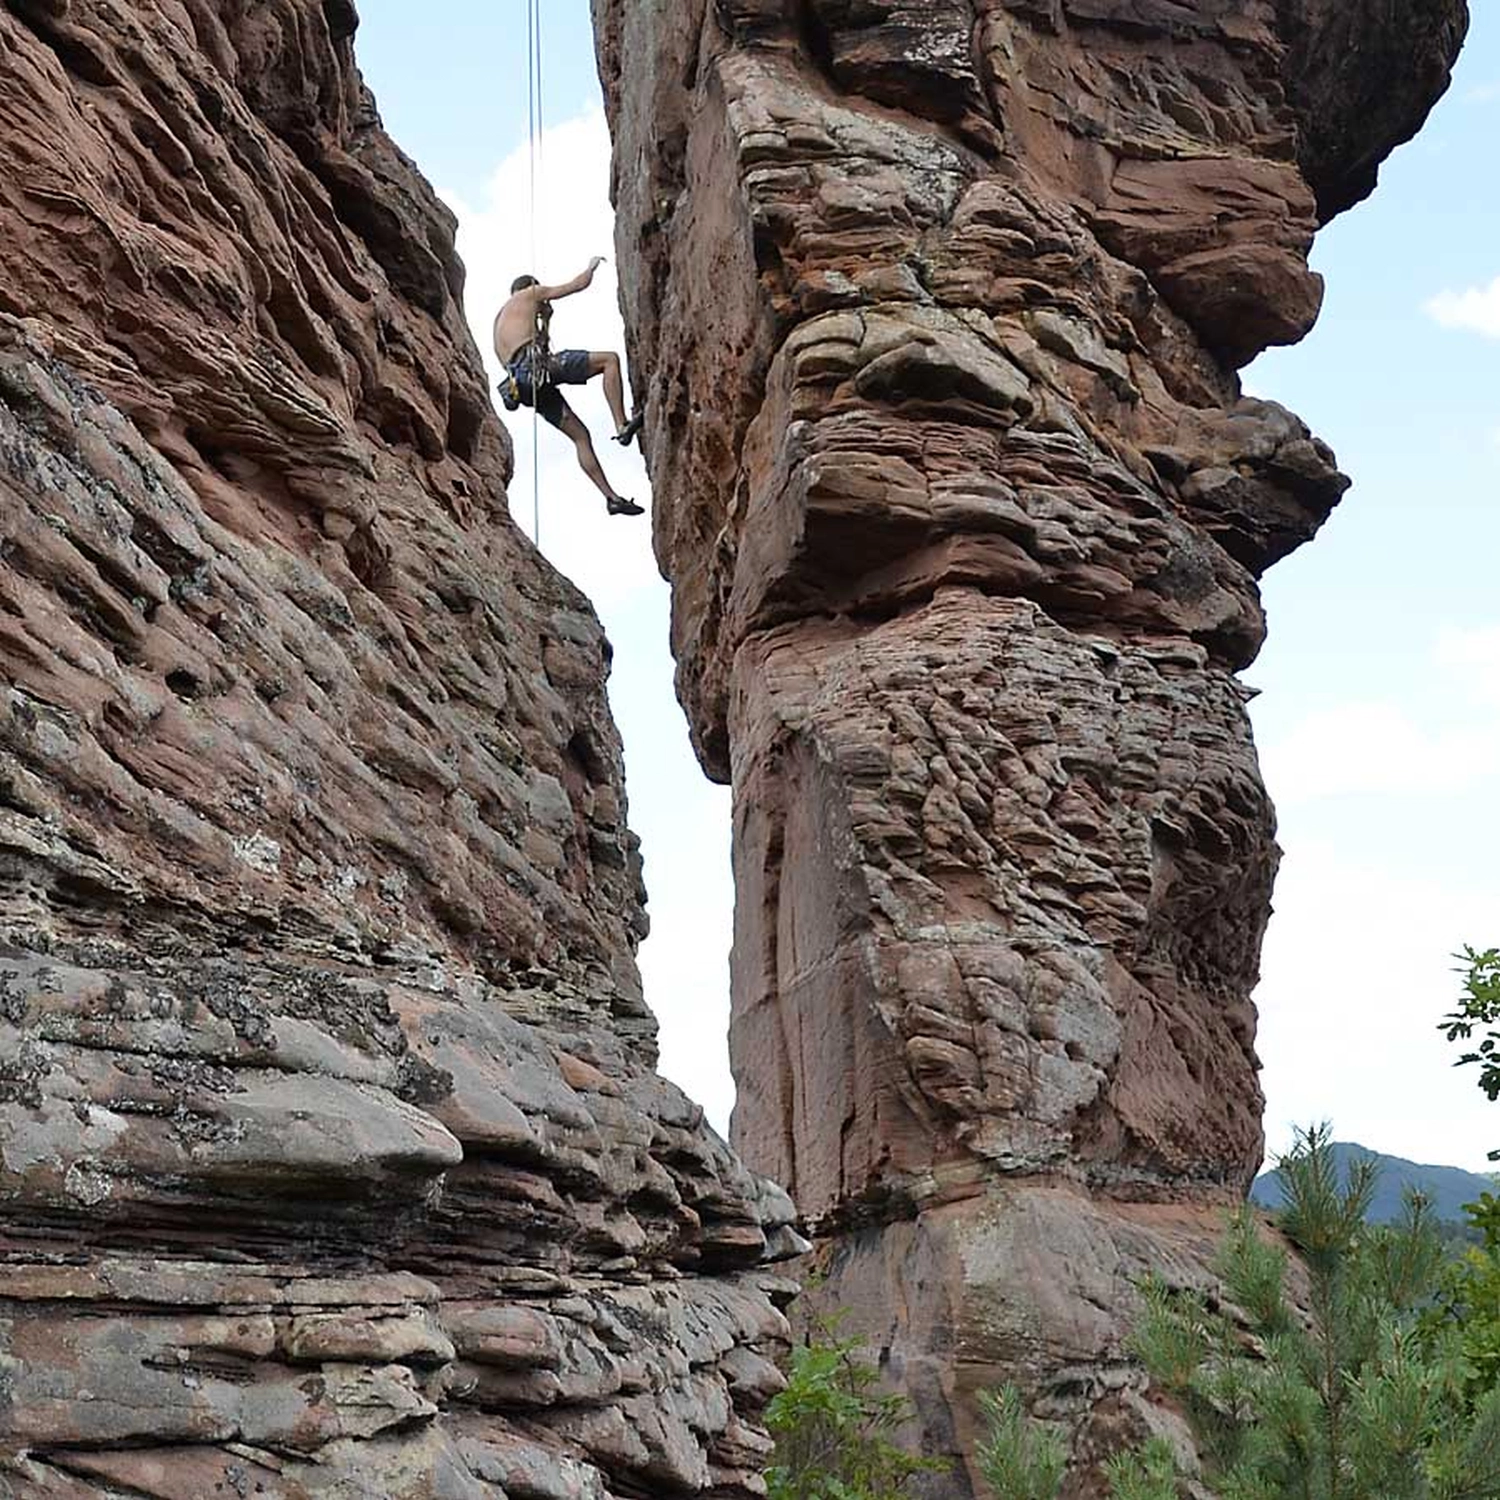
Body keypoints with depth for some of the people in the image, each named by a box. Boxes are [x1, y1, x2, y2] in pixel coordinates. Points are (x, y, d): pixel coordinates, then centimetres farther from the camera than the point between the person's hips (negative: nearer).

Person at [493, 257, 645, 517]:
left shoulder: (500, 319, 35)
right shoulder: (531, 293, 16)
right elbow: (578, 284, 16)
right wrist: (592, 266, 36)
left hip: (521, 383, 7)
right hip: (535, 363, -7)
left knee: (580, 435, 7)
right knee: (610, 359, -4)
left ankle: (611, 496, 0)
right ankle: (622, 425, -18)